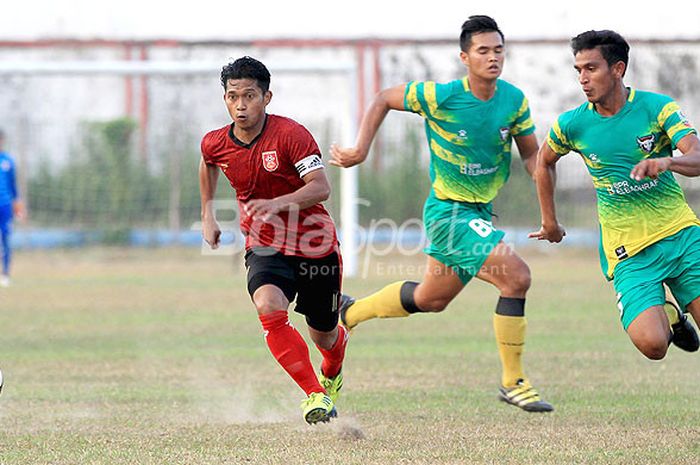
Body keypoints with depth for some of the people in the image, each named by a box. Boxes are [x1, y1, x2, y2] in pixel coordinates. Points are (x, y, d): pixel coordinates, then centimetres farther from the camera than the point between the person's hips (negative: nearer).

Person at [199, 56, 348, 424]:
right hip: (264, 248, 2)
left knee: (323, 337, 12)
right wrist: (208, 215, 21)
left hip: (314, 246, -2)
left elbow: (320, 187, -28)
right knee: (270, 309, -30)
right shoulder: (215, 144, -4)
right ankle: (314, 394, -24)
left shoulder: (291, 134, -19)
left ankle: (332, 376, 50)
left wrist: (278, 204, -43)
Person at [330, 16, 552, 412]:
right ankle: (513, 383, -13)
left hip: (480, 212, 7)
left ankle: (350, 311, 46)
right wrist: (361, 149, -6)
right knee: (516, 276, -22)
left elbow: (531, 153, 6)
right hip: (448, 211, -7)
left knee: (430, 299, 22)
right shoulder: (441, 97, -19)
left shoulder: (514, 100, -5)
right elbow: (384, 100, -4)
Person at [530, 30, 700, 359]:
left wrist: (667, 162, -39)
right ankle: (669, 316, 15)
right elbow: (544, 161, 19)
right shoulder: (571, 125, -2)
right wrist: (549, 221, 20)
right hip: (628, 253, 0)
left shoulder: (658, 108, -7)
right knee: (652, 345, -18)